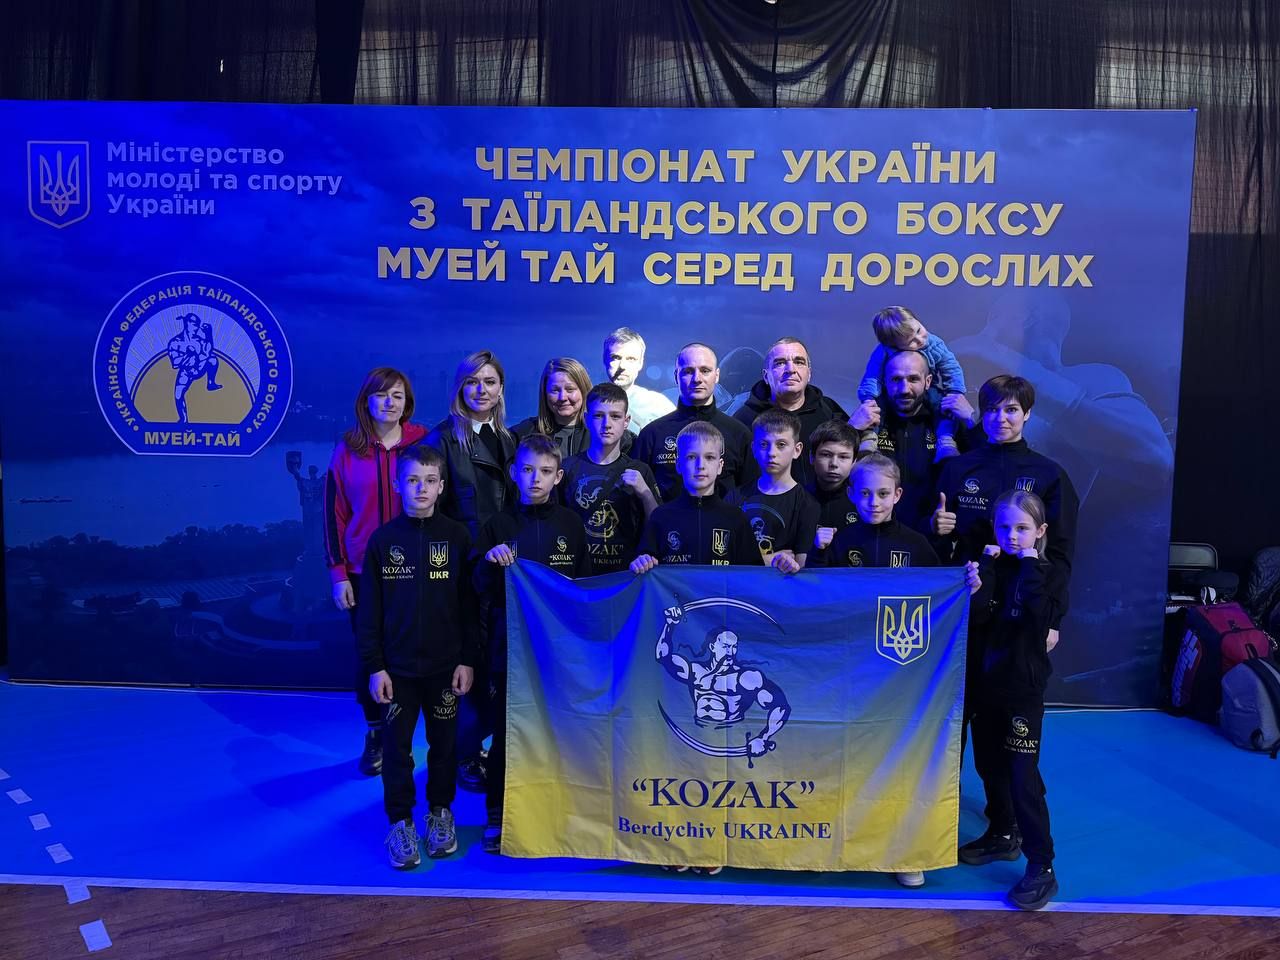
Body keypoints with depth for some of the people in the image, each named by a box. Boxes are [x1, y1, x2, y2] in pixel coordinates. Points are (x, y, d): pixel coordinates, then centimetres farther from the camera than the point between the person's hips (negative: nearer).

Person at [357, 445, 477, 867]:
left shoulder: (457, 537, -4)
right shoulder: (382, 539, -3)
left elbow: (469, 604, -1)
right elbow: (369, 610, -1)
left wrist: (468, 659, -4)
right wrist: (374, 666, -4)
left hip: (446, 665, 0)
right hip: (398, 666, 0)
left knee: (443, 744, 13)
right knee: (398, 747, 7)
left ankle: (440, 812, 32)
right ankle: (400, 821, 23)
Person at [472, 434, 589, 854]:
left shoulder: (571, 525, 3)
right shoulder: (498, 525, 1)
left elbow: (584, 584, 6)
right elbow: (479, 587, 0)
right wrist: (490, 562, -19)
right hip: (509, 644, 0)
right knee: (505, 732, 7)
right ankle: (498, 815, 23)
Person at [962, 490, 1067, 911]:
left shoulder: (1050, 573, -5)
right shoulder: (990, 565, 2)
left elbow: (1039, 615, -26)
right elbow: (975, 616, -12)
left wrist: (1029, 565, -19)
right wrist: (988, 568, -18)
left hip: (1023, 687, -4)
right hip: (984, 682, 5)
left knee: (1023, 775, -6)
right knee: (989, 765, 17)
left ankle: (1041, 868, 3)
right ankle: (1003, 835, 37)